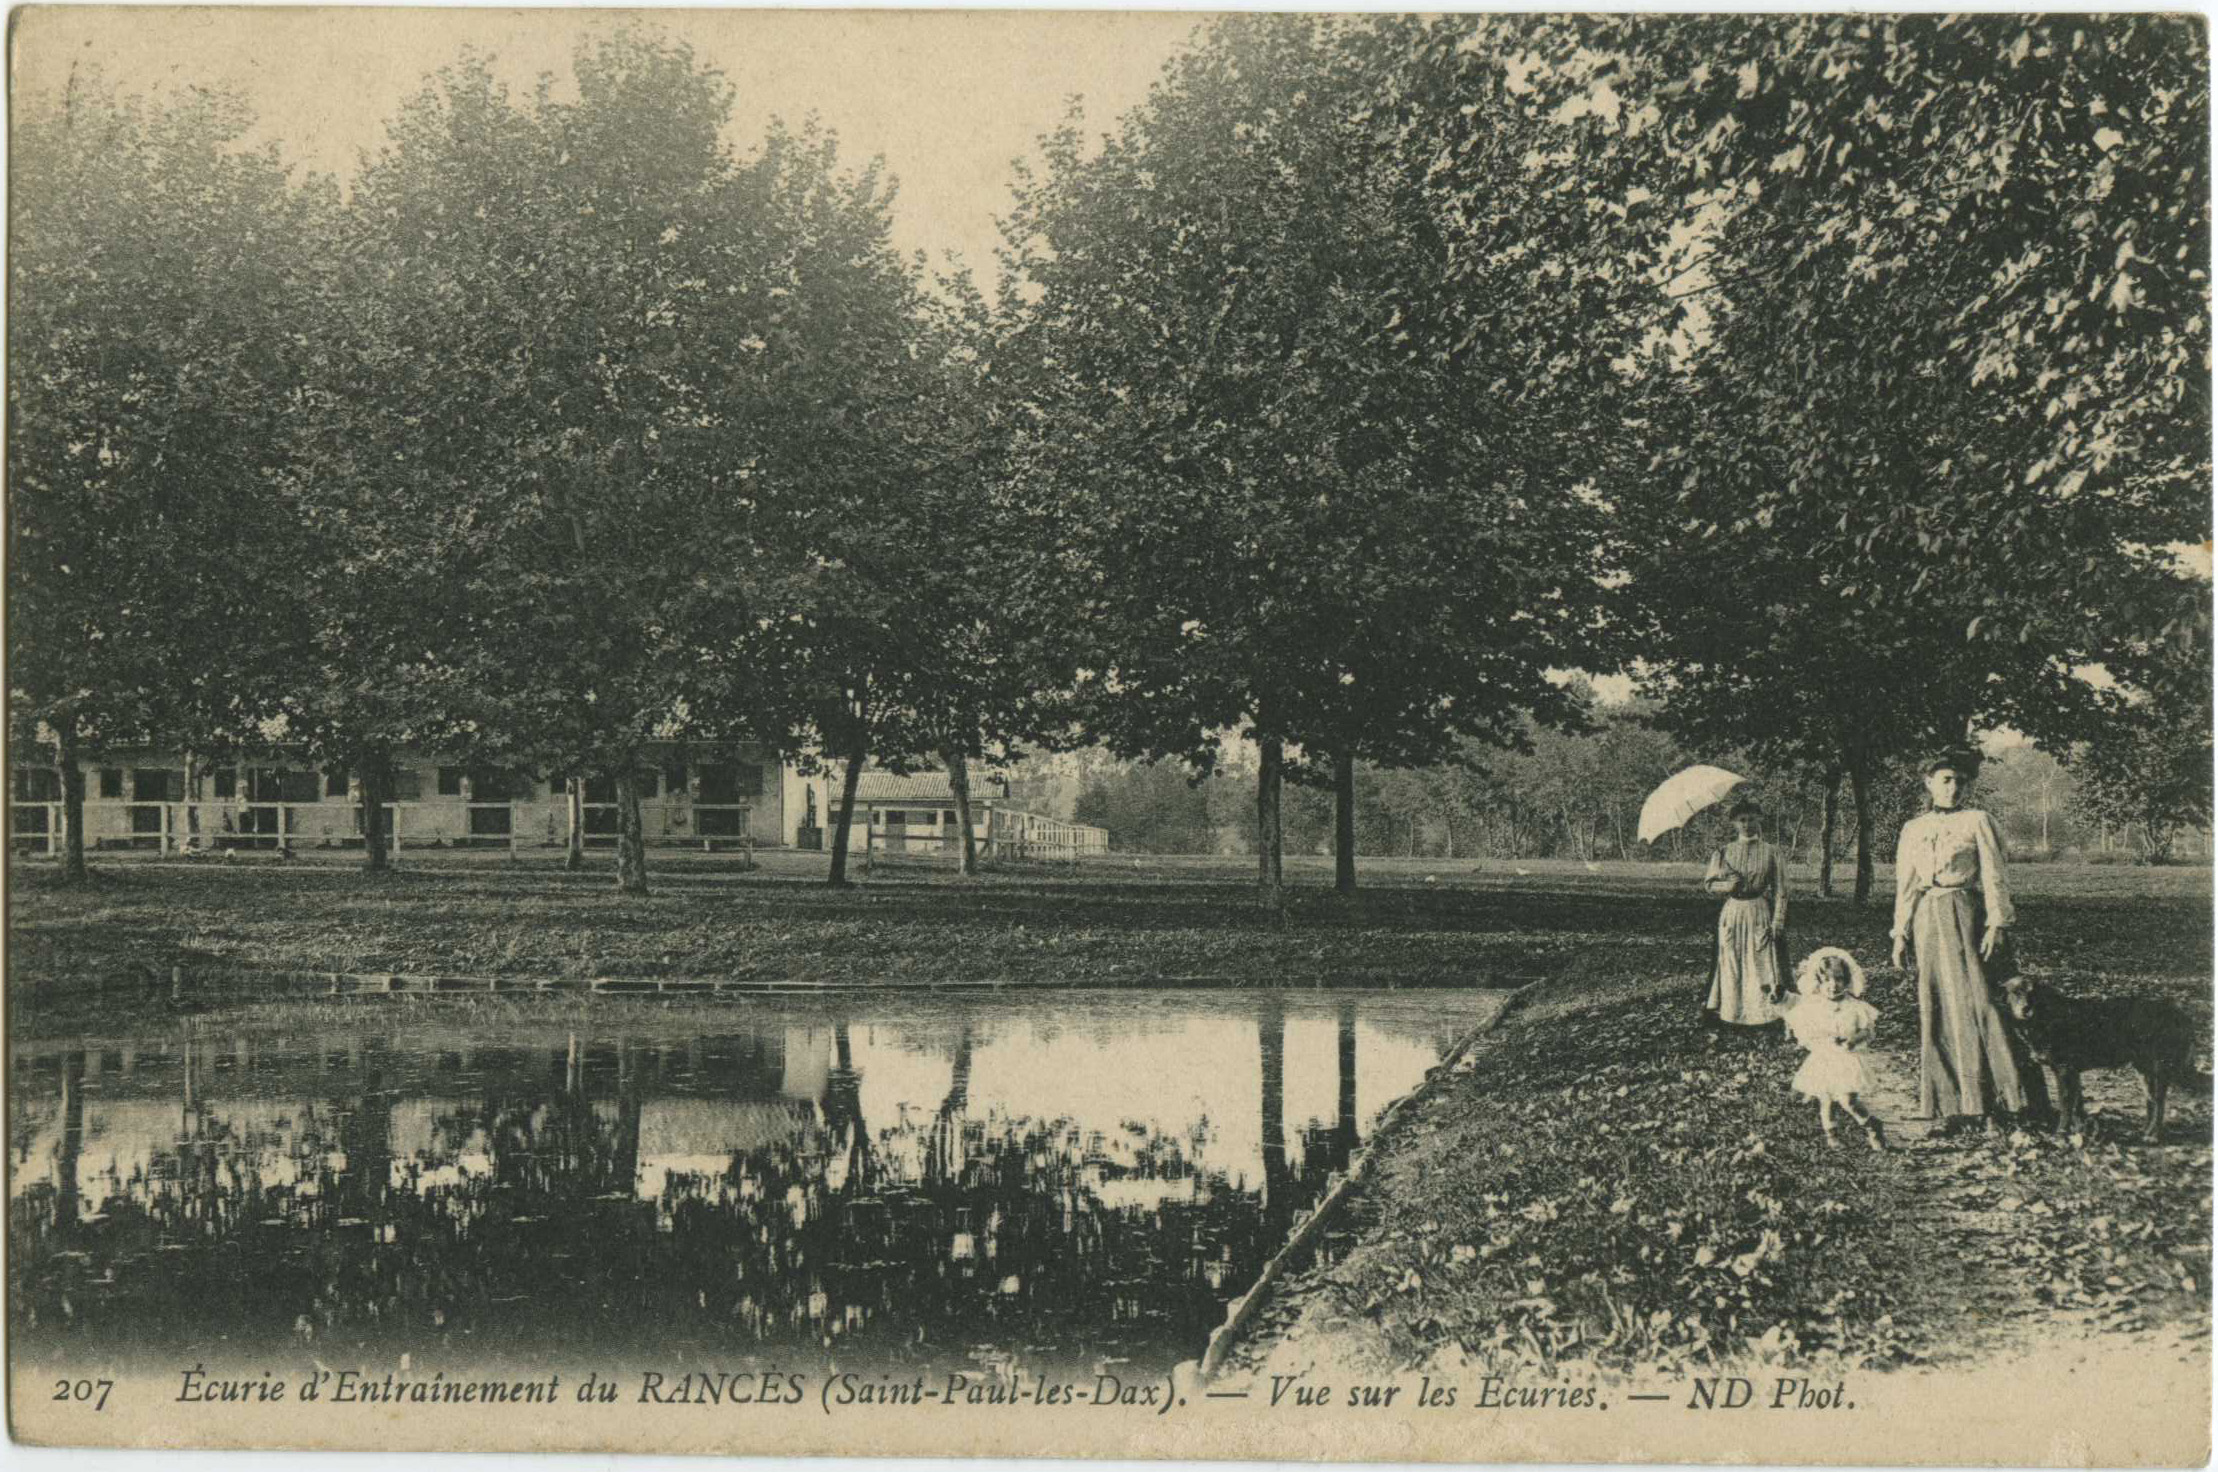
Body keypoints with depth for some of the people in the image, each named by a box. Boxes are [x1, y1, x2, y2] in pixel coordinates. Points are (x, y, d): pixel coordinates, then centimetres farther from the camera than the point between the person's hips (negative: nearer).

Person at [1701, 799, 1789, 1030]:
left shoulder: (1770, 853, 2)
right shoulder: (1724, 853, 7)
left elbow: (1780, 891, 1)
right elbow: (1708, 882, 10)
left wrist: (1777, 922, -7)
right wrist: (1727, 885, -11)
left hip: (1760, 914, -2)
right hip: (1731, 914, 2)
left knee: (1762, 965, -6)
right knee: (1729, 964, 1)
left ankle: (1771, 1010, -3)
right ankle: (1728, 1012, 5)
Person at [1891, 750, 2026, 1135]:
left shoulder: (1977, 821, 3)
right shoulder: (1913, 829, 14)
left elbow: (1993, 878, -1)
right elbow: (1905, 886, 16)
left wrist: (1996, 925, -10)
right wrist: (1901, 932, 10)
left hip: (1967, 916, -4)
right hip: (1928, 921, 4)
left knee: (1975, 1006, -10)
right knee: (1938, 1013, 2)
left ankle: (1990, 1106, -10)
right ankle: (1956, 1105, 6)